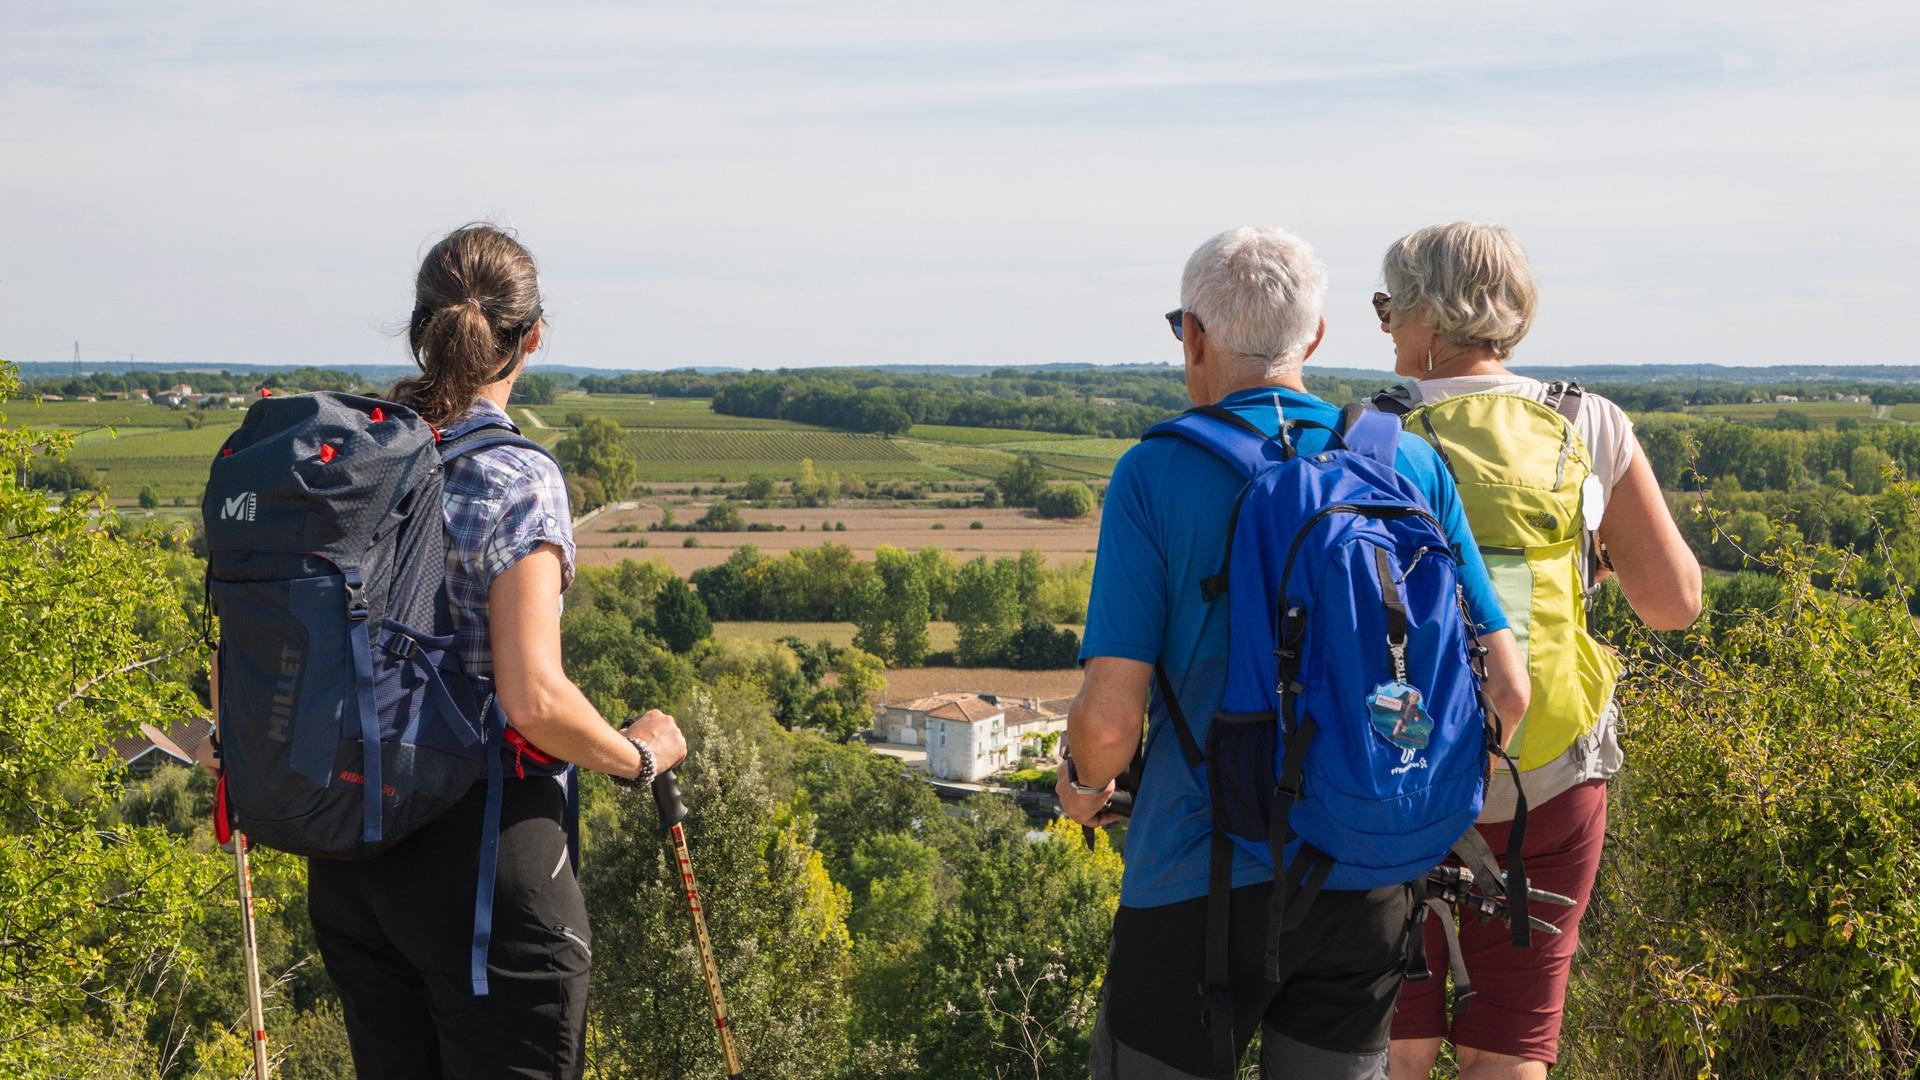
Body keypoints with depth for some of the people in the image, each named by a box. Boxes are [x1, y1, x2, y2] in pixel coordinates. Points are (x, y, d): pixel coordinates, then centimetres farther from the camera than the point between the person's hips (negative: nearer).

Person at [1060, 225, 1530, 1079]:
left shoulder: (1156, 475, -9)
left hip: (1202, 881, -4)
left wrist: (1085, 785, 9)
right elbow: (1504, 690, 0)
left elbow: (1109, 718, -14)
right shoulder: (1411, 466, 2)